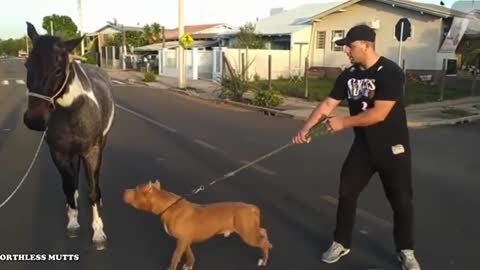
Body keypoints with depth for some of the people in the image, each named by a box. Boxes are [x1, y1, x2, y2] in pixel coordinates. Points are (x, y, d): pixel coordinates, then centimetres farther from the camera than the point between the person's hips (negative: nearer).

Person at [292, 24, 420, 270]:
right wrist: (305, 129, -13)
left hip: (392, 148, -5)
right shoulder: (348, 75, -1)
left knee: (402, 201, 6)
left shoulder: (390, 72, -21)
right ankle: (341, 243, 24)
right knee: (346, 193, 7)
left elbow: (379, 113, -28)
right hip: (363, 146, 5)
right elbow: (327, 105, -2)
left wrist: (343, 123, -23)